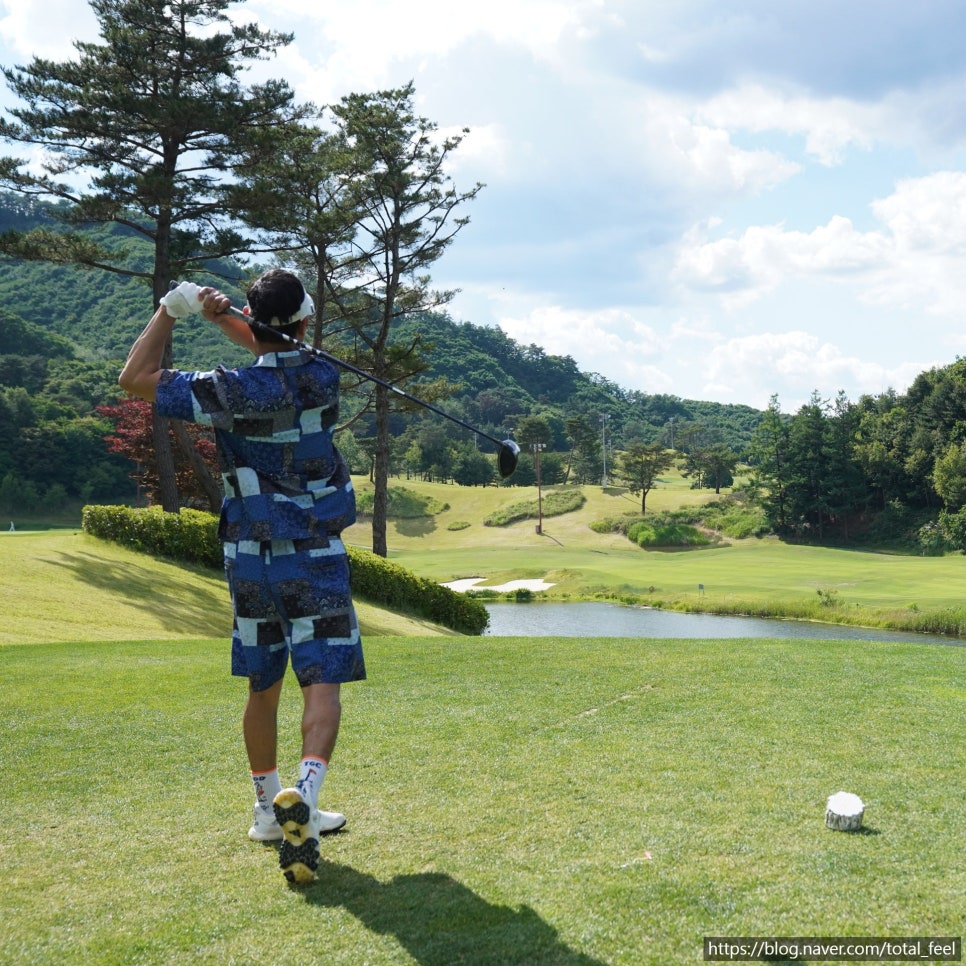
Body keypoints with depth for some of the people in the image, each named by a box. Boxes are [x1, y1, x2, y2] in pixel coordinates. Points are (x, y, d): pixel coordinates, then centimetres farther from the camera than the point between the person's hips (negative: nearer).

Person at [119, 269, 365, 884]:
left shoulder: (234, 392, -12)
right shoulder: (323, 377, -4)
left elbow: (135, 378, -3)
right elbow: (283, 356, 18)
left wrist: (172, 311, -2)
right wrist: (221, 316, 6)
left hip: (251, 557, 1)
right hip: (317, 556, -1)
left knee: (263, 686, 14)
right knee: (322, 683, -5)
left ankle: (269, 809, 27)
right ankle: (304, 793, -28)